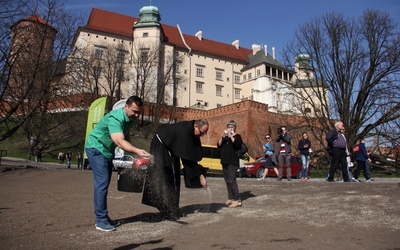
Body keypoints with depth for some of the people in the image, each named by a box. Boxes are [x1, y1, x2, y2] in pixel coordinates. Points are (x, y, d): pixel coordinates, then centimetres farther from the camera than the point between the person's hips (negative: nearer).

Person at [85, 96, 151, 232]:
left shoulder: (131, 119, -4)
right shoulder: (115, 118, -31)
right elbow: (119, 141, -45)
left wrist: (131, 154, 5)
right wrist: (137, 151, -59)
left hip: (107, 150, 9)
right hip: (96, 148, -9)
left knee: (103, 183, 11)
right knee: (102, 182, -14)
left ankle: (103, 216, 19)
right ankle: (101, 220, -7)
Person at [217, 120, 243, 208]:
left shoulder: (237, 136, 1)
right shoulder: (225, 137, 17)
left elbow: (237, 144, -20)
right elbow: (218, 145, 6)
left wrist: (230, 135, -17)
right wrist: (222, 137, -8)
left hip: (233, 162, -7)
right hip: (224, 161, 7)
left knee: (231, 180, -15)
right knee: (227, 181, 8)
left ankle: (237, 200, -13)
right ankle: (231, 198, 15)